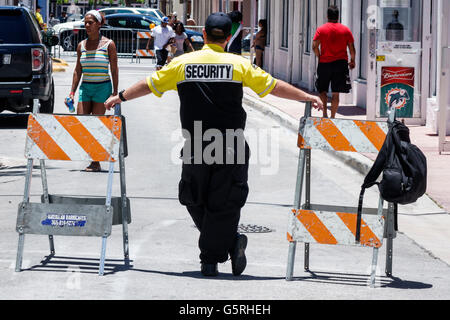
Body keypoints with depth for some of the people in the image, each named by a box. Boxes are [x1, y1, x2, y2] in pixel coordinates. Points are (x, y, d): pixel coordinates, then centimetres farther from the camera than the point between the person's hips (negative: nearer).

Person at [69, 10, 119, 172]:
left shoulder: (108, 45, -3)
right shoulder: (81, 45, 9)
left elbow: (114, 70, -2)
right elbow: (78, 70, 14)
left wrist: (115, 93, -6)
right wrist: (72, 92, 8)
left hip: (102, 87, -4)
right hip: (85, 87, 4)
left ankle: (96, 162, 2)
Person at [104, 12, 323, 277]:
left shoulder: (182, 63, 2)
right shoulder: (239, 64, -1)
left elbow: (150, 85, 10)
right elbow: (273, 86, 2)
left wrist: (120, 97, 25)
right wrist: (307, 97, 14)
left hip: (196, 147, 0)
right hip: (231, 150, 0)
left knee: (195, 202, 14)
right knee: (223, 205, 5)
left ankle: (232, 240, 6)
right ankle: (211, 260, 0)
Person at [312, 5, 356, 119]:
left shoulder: (321, 29, 0)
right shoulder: (345, 30, 3)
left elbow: (315, 46, -9)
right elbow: (352, 48, 1)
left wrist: (319, 57, 5)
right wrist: (352, 61, 14)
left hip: (324, 63, -1)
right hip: (340, 63, 1)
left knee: (323, 90, 12)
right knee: (336, 93, 4)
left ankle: (325, 113, -3)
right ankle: (333, 116, 3)